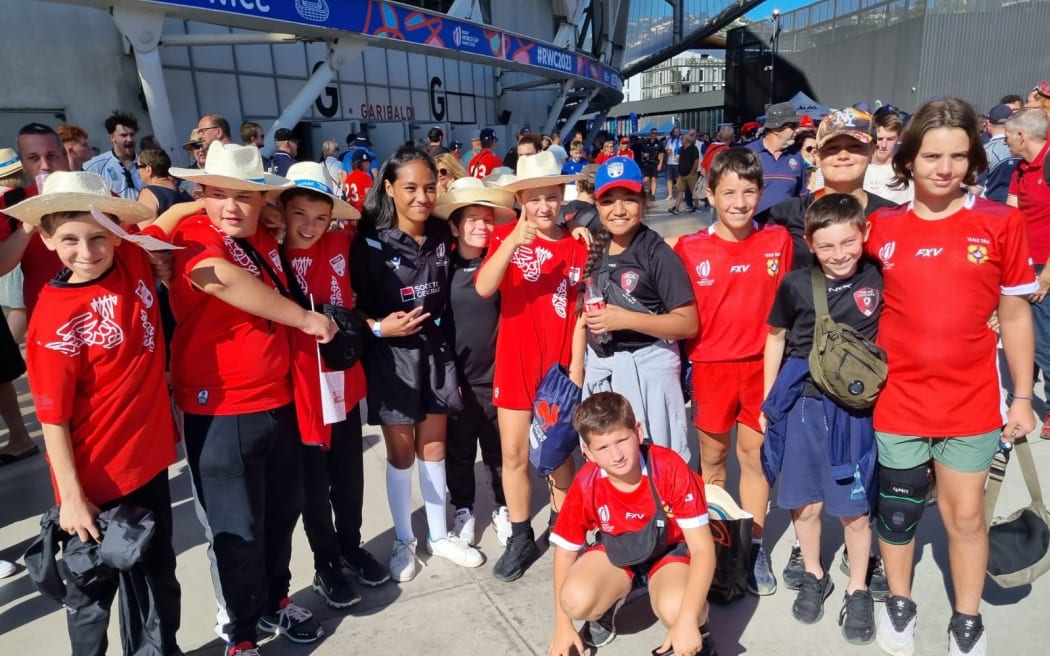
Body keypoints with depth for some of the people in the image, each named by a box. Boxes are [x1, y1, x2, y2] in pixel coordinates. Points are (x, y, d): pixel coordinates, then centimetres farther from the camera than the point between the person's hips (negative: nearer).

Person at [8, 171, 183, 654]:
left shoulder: (133, 260, -7)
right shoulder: (54, 320, -20)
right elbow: (53, 418, -16)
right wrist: (71, 496, -15)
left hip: (150, 458, 6)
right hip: (96, 480, -6)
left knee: (157, 572, 24)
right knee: (94, 587, 17)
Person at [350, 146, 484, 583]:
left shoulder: (443, 235, -1)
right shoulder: (371, 242, -12)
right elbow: (354, 304, -8)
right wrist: (378, 327, -23)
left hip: (436, 348, 4)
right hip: (391, 355, -3)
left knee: (434, 448, 14)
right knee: (401, 453, 9)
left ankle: (439, 535, 31)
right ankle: (403, 540, 28)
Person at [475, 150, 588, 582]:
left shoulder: (576, 246, -3)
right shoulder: (506, 236, -4)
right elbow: (483, 288, -21)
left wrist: (578, 364, -5)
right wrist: (511, 242, -34)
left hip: (560, 365, 0)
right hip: (515, 363, 0)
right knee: (514, 454, 8)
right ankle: (521, 537, 25)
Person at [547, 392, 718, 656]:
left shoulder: (671, 469, -29)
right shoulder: (586, 485, -23)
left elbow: (702, 547, -24)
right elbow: (565, 551, -7)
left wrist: (687, 620, -33)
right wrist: (563, 625, -3)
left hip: (670, 550, -2)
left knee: (675, 610, -34)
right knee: (575, 601, -26)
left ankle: (698, 627, 3)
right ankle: (608, 603, 11)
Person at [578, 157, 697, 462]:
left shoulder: (657, 253, -12)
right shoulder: (595, 250, 7)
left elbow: (688, 324, -14)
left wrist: (625, 319, -23)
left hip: (646, 368, -6)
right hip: (600, 368, 6)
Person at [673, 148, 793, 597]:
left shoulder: (778, 240, -2)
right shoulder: (689, 249, -6)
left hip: (761, 364, 1)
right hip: (710, 366, -1)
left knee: (755, 453, 10)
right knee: (713, 455, 13)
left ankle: (754, 546, 25)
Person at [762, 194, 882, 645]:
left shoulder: (880, 280, -7)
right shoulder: (796, 284, -5)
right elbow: (776, 338, 6)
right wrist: (767, 399, 7)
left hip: (857, 407, 0)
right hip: (802, 403, 1)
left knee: (855, 508, 11)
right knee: (805, 503, 11)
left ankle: (858, 589, 33)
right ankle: (813, 576, 36)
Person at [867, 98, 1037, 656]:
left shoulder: (1001, 223, -4)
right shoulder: (880, 227, -4)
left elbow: (1015, 315, 1)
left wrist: (1022, 396, 1)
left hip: (971, 401, 0)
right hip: (898, 399, 0)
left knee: (965, 515, 12)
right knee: (898, 509, 15)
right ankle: (898, 603, 37)